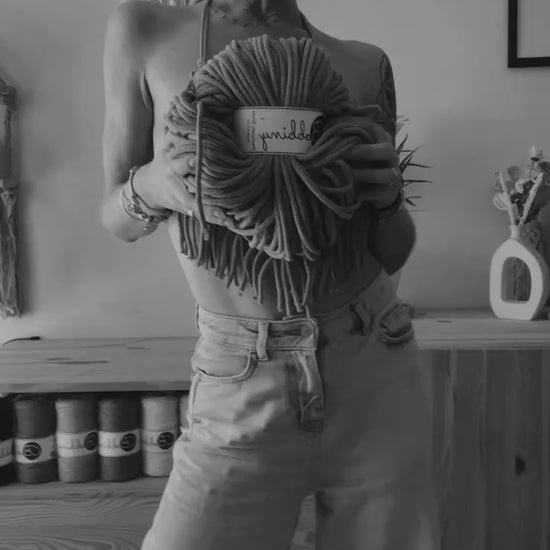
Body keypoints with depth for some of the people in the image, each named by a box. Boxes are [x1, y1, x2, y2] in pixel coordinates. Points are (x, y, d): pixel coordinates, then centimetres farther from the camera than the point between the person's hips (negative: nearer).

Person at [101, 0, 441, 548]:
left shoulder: (364, 65, 4)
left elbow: (392, 256, 11)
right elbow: (117, 220, 7)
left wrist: (388, 198, -11)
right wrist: (150, 186, -15)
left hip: (375, 375, 2)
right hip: (238, 385, -1)